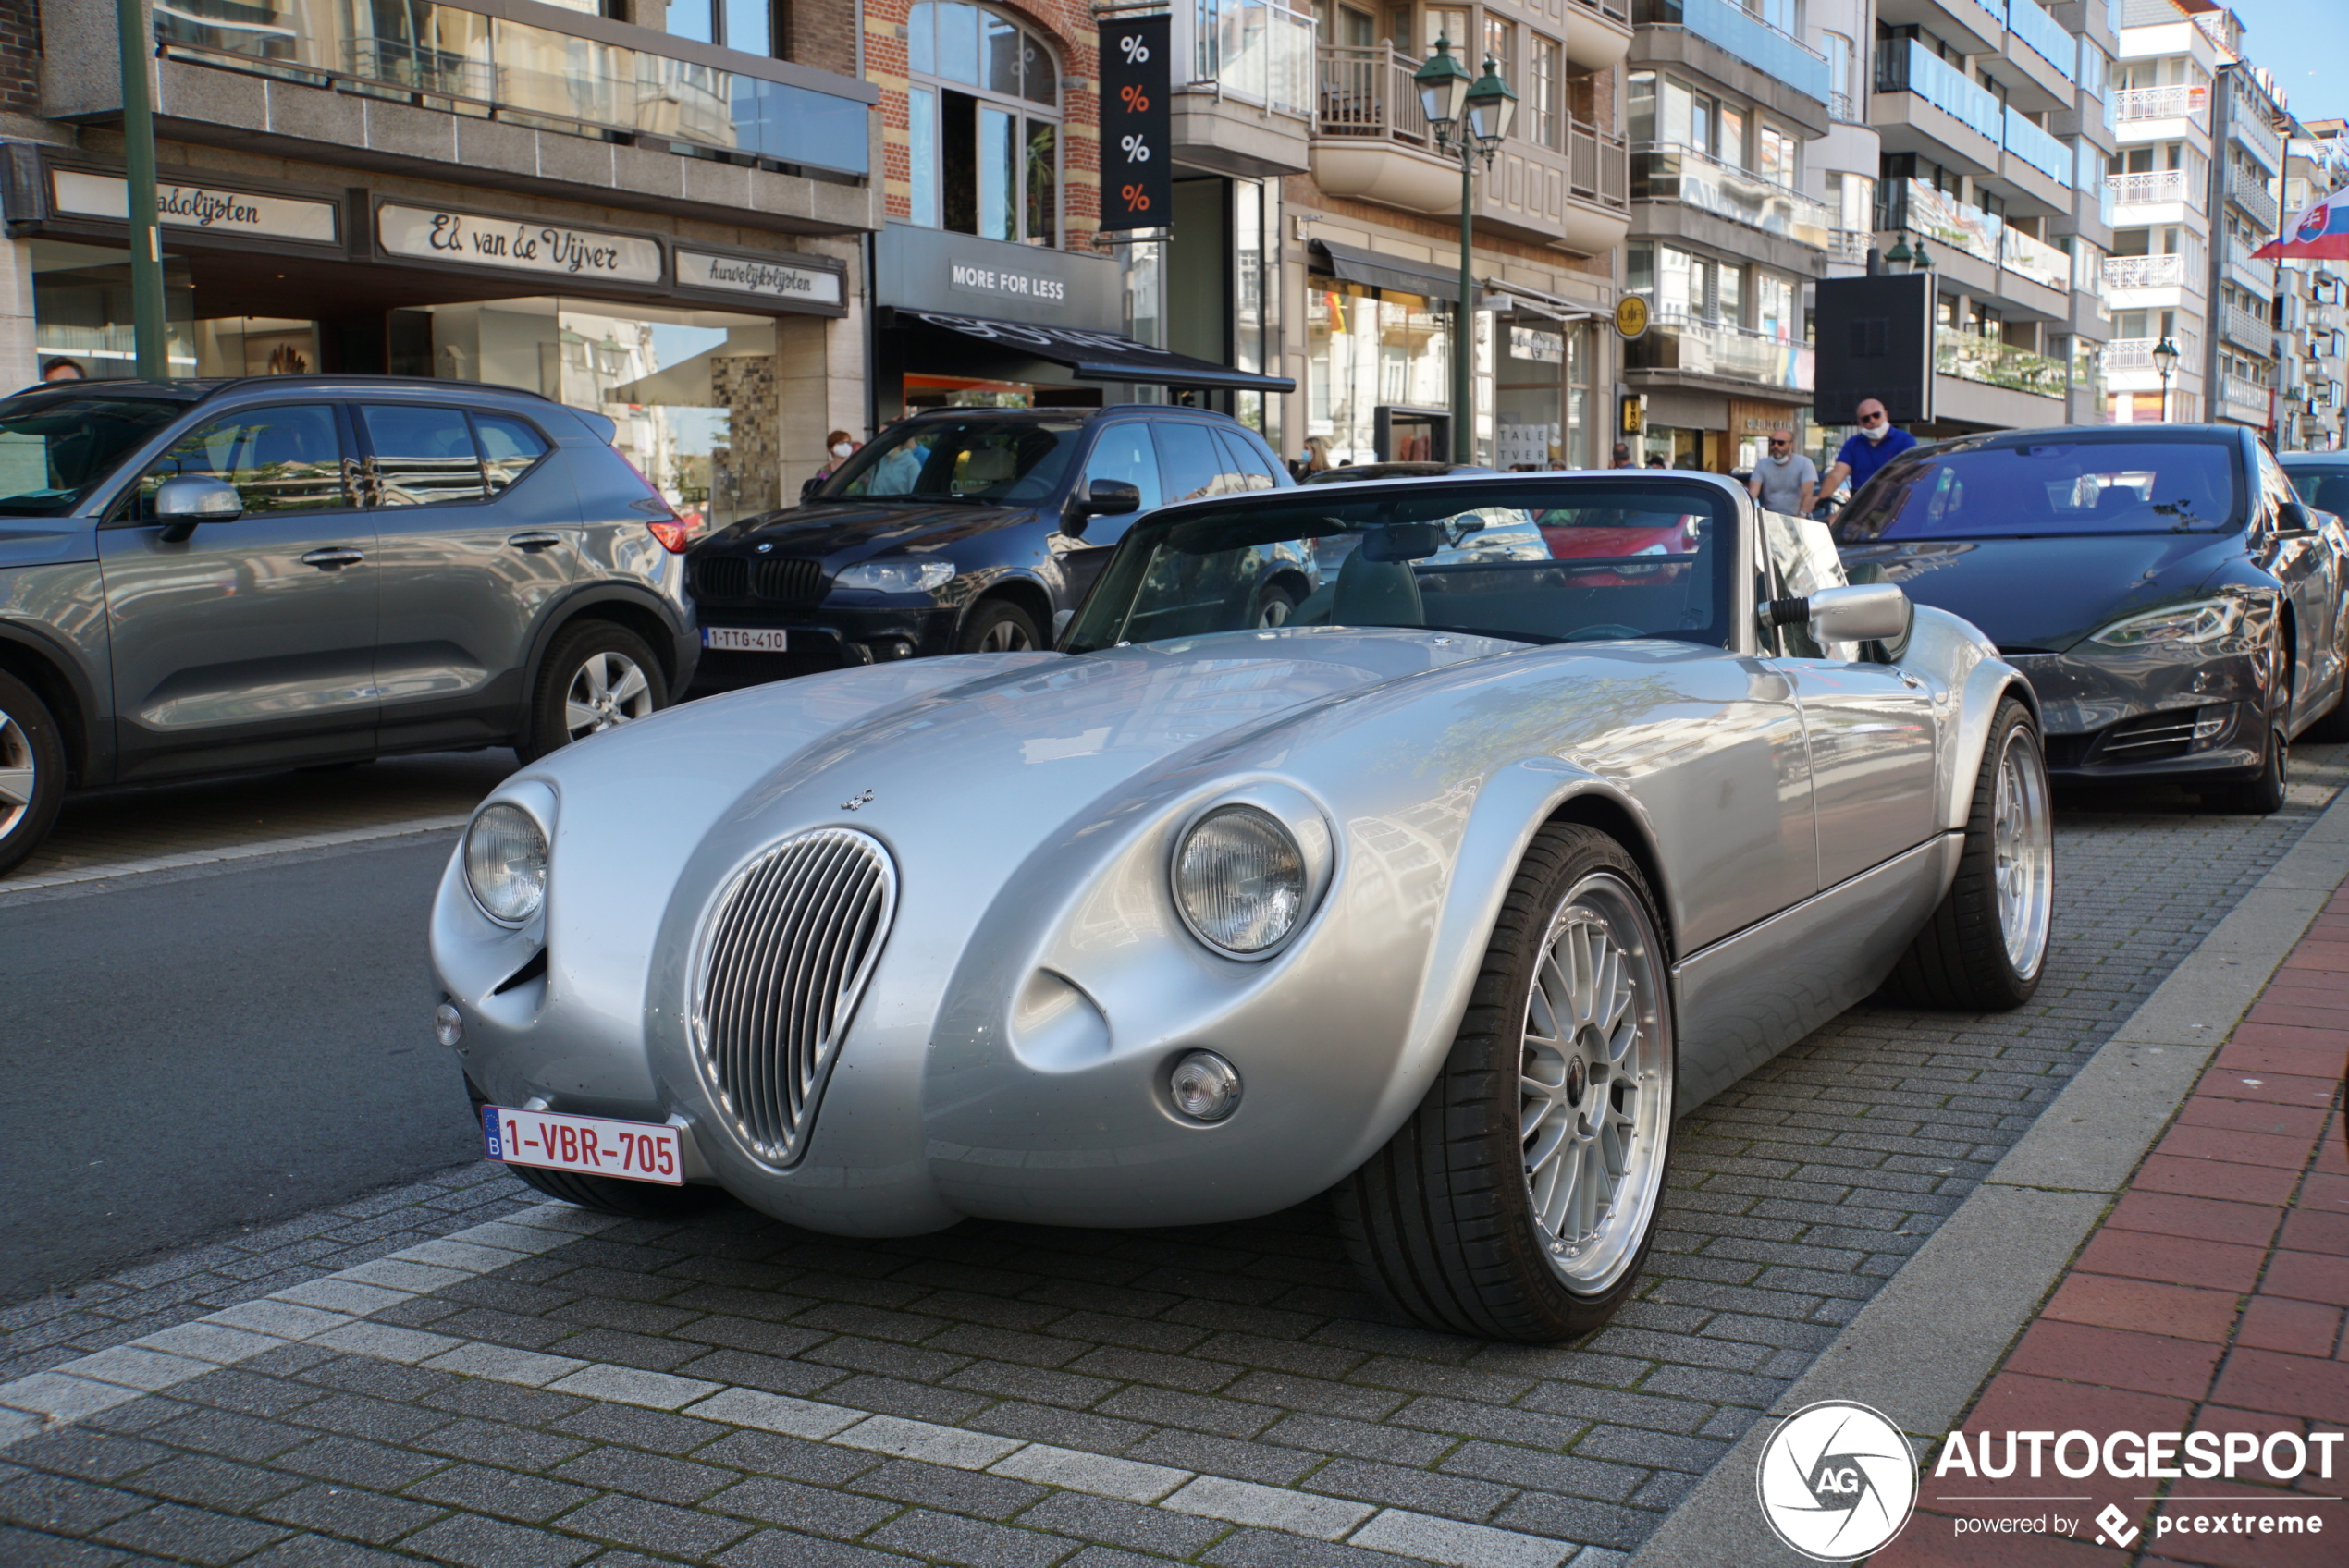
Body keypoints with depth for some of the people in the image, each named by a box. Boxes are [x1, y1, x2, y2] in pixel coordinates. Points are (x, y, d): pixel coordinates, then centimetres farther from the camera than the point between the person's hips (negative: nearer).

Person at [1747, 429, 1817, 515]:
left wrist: (1801, 515, -33)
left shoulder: (1805, 464, -2)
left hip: (1795, 518, -2)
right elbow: (1753, 492, -8)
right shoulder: (1762, 465, 5)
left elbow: (1807, 494, -15)